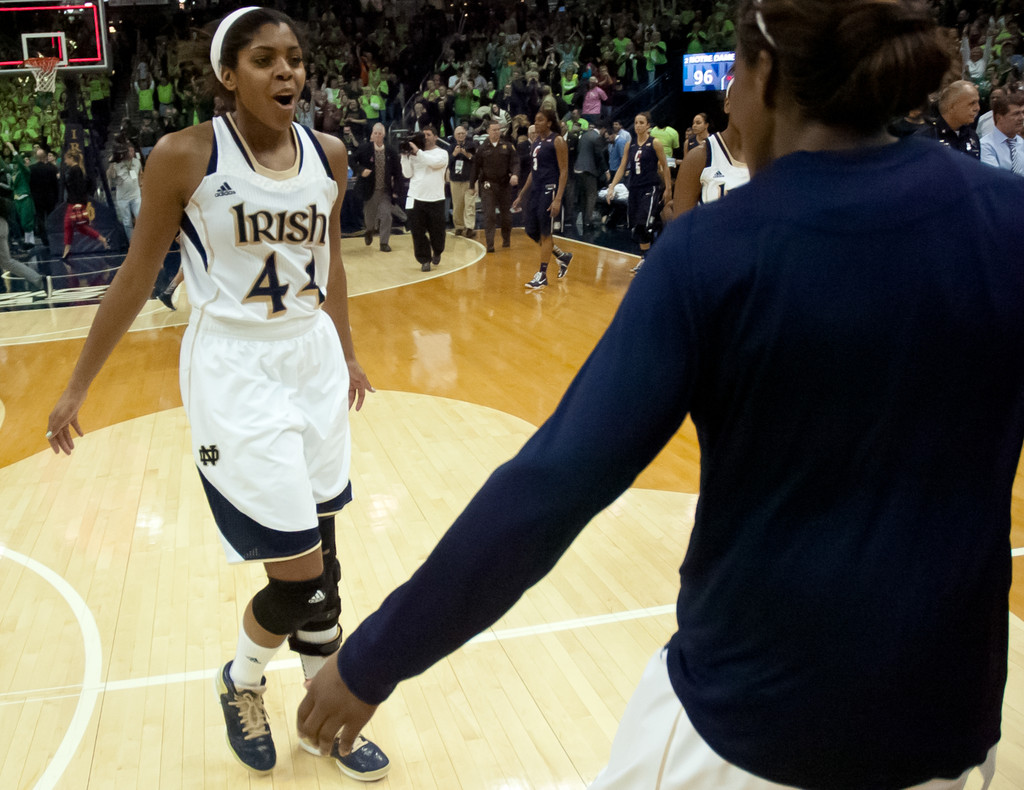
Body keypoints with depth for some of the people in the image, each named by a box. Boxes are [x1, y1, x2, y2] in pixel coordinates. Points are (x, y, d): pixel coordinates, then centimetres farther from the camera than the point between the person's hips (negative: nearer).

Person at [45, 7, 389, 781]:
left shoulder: (328, 155, 2)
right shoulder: (185, 156, -11)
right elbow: (137, 275, -3)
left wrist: (347, 352, 21)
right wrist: (77, 386, 1)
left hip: (315, 363, 5)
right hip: (235, 373, -5)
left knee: (323, 560, 11)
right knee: (300, 576, -4)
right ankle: (240, 684, 30)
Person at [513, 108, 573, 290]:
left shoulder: (557, 141, -9)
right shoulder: (536, 142, 14)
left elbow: (564, 171, -13)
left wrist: (558, 199, -22)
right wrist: (521, 196, 18)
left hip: (550, 189, -8)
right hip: (536, 189, 8)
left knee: (545, 233, -3)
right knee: (531, 231, 9)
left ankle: (542, 275, 6)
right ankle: (562, 257, 27)